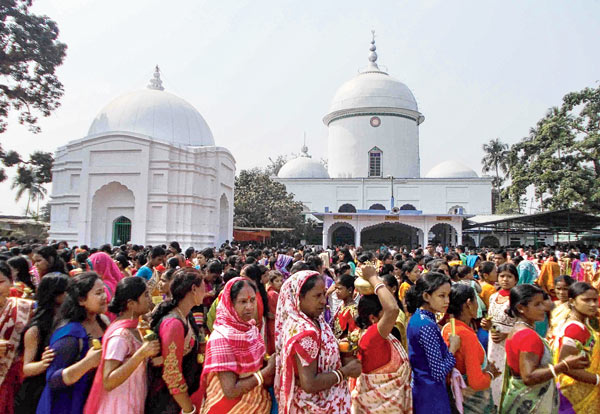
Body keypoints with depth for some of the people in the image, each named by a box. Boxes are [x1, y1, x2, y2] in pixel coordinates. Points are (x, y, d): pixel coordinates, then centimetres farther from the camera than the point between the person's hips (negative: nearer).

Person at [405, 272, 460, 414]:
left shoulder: (416, 317, 1)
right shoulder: (427, 326, -26)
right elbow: (439, 373, -25)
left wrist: (446, 346, 1)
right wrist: (453, 348, -13)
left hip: (417, 386, 8)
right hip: (430, 394, -8)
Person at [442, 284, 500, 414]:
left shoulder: (447, 328, -4)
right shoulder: (467, 335, -28)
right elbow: (477, 382, -28)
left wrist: (485, 367, 6)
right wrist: (490, 373, -9)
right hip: (475, 401, -7)